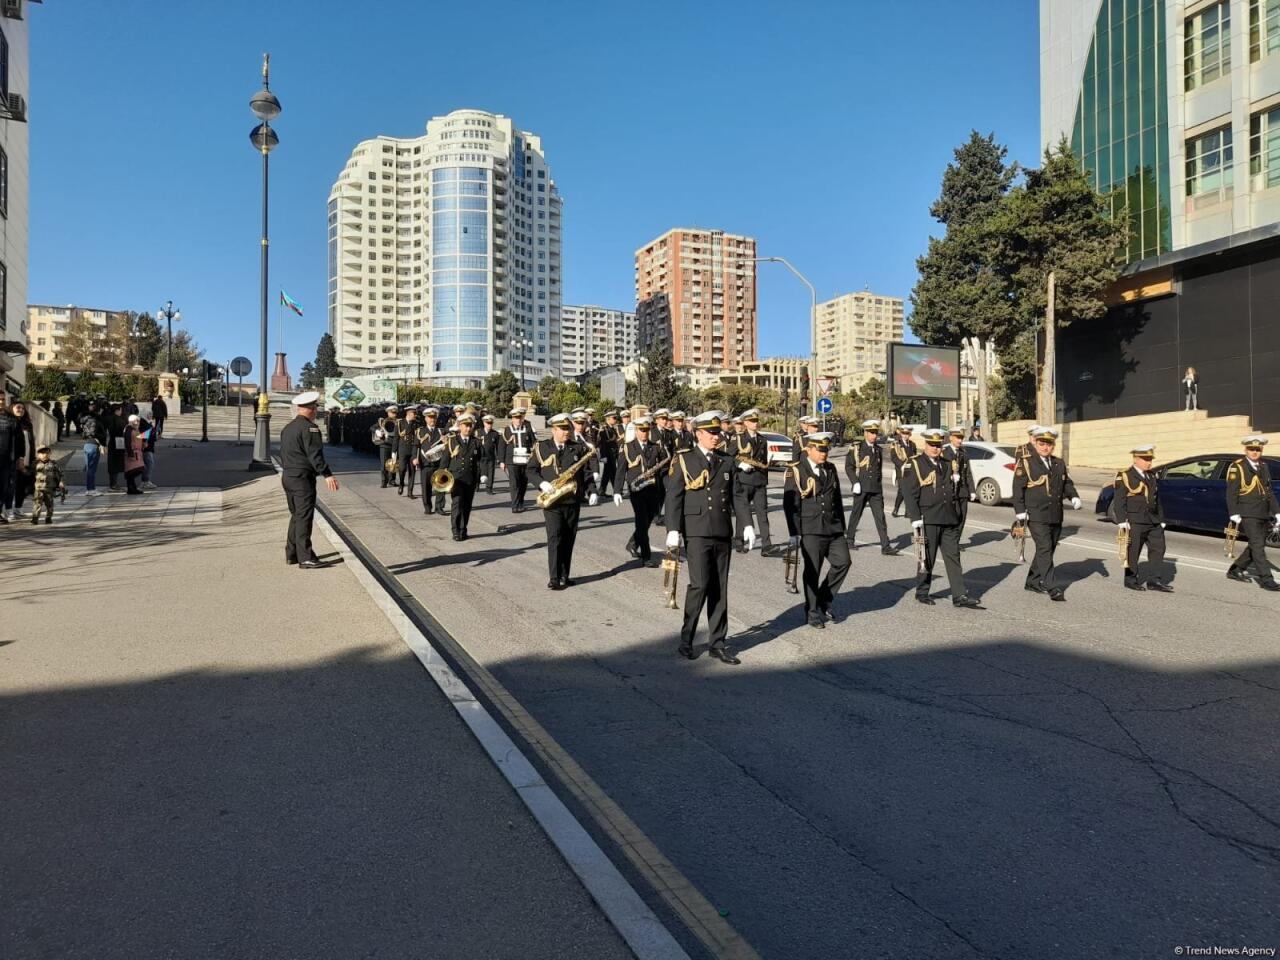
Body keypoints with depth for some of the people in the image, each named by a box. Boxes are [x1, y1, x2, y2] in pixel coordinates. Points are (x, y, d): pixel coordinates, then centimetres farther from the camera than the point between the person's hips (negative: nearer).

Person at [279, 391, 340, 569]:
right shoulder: (309, 427, -14)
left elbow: (283, 453, 20)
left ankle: (291, 554, 21)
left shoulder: (287, 427, 15)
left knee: (296, 515, 17)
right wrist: (327, 474, -24)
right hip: (303, 478, -9)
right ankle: (305, 558, -7)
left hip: (287, 476, 9)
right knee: (304, 517, -7)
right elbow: (314, 454, -22)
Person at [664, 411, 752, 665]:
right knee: (699, 584, -13)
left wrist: (746, 524, 2)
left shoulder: (727, 462, 13)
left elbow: (736, 496, 13)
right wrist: (673, 530, -14)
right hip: (697, 533, -5)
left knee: (719, 589, 7)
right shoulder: (683, 460, 0)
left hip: (723, 534, 5)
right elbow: (673, 498, -5)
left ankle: (718, 644, 15)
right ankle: (686, 639, 5)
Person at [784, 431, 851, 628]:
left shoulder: (831, 470, 13)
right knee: (812, 571, 1)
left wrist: (841, 527, 16)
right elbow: (790, 504, -9)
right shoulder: (795, 472, -6)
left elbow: (837, 499, 18)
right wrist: (794, 533, -13)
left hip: (833, 529, 6)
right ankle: (812, 612, 16)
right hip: (811, 530, -6)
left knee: (842, 562, 1)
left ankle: (824, 601, 20)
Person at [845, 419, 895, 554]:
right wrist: (855, 482, -13)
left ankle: (885, 546, -6)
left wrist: (879, 484, 17)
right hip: (861, 488, -3)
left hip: (876, 489, 3)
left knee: (880, 516, -4)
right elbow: (849, 467, -6)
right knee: (856, 514, 10)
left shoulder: (878, 450, 13)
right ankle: (849, 538, 28)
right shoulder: (856, 448, -2)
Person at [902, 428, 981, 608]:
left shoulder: (946, 465, 17)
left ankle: (960, 596, 5)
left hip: (949, 520, 6)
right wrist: (915, 519, -17)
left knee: (953, 557, 3)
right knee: (927, 558, 3)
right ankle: (922, 592, 18)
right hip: (928, 520, -6)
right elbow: (909, 494, -10)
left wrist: (956, 515, 19)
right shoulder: (914, 465, -4)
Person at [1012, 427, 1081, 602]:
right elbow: (1018, 488, -6)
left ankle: (1033, 582, 25)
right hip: (1036, 516, -6)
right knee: (1044, 549, -13)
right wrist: (1020, 510, -13)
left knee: (1048, 550, 11)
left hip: (1056, 516, 6)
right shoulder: (1025, 463, -3)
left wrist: (1073, 497, 1)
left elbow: (1067, 484, 21)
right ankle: (1052, 588, -16)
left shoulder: (1060, 463, 15)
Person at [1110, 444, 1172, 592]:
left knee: (1158, 548, 2)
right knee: (1133, 551, 0)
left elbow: (1157, 499, 20)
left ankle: (1154, 580, 8)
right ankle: (1131, 579, 11)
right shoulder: (1124, 477, -5)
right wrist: (1122, 521, -16)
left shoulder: (1152, 477, 16)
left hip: (1153, 521, 7)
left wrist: (1161, 519, 17)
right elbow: (1119, 500, -10)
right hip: (1134, 521, -7)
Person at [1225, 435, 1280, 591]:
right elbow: (1231, 492, -9)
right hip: (1248, 515, -7)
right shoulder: (1237, 467, -5)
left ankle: (1235, 570, 23)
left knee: (1256, 546, 11)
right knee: (1257, 546, -11)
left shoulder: (1263, 467, 16)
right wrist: (1234, 514, -14)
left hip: (1263, 515, 7)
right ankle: (1266, 580, -11)